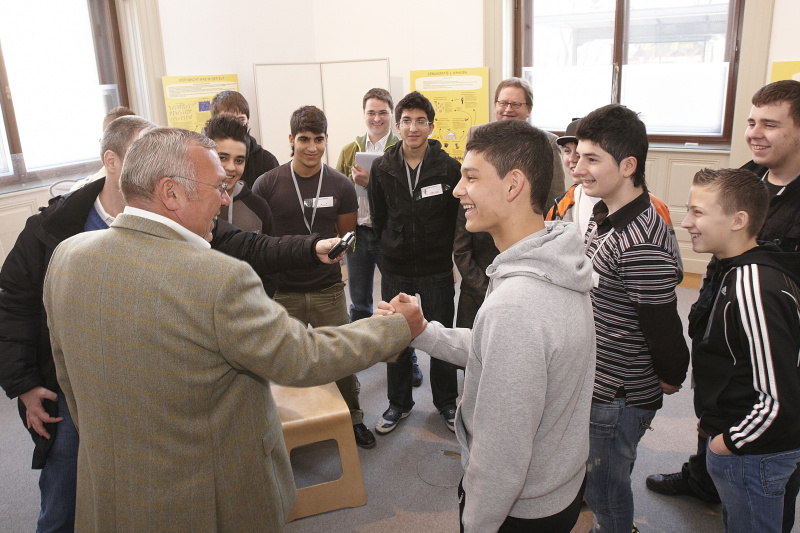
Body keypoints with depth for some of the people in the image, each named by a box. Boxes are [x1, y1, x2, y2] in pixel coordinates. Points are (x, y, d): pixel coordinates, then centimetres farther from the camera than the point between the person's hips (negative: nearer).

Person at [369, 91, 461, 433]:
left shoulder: (449, 167, -7)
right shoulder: (382, 168, -1)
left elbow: (459, 219, 0)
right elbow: (378, 219, 9)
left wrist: (448, 254, 0)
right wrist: (395, 249, 8)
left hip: (437, 270, -2)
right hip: (395, 271, 2)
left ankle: (446, 402, 32)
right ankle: (399, 403, 32)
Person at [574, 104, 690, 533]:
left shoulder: (641, 243, -30)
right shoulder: (604, 216, 3)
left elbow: (663, 325, -22)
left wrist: (671, 377, -4)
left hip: (618, 399, -9)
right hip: (595, 385, 9)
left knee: (606, 493, 11)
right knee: (600, 484, 26)